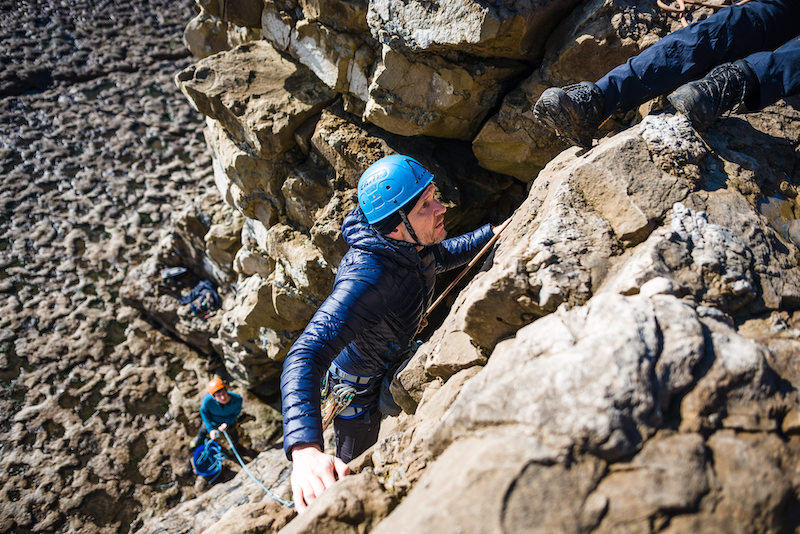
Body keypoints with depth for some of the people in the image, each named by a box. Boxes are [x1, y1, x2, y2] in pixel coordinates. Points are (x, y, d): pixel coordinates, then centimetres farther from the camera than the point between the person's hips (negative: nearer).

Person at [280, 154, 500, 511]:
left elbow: (445, 255, 9)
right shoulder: (367, 277, -44)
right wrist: (305, 449, -68)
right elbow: (305, 357, -54)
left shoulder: (412, 243, -19)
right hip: (361, 384, -7)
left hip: (394, 359, 7)